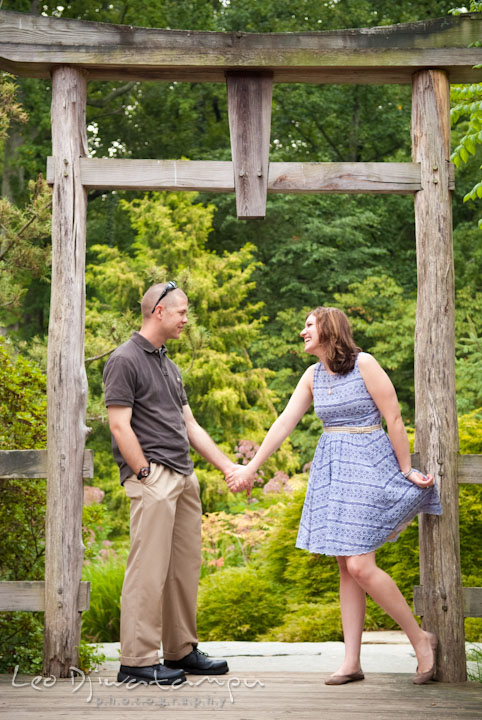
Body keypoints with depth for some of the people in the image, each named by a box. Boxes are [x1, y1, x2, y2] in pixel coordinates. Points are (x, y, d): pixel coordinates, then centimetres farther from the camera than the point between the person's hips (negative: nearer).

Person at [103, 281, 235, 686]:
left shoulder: (169, 365, 21)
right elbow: (119, 426, -12)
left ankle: (181, 651, 19)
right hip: (152, 478, -9)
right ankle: (137, 662, -4)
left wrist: (229, 467, 19)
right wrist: (147, 476, -15)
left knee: (186, 567, 10)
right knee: (149, 569, -9)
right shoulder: (125, 360, -6)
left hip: (184, 477, 9)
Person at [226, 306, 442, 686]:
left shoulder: (364, 364, -10)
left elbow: (395, 420, -8)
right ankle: (352, 662, 10)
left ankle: (421, 638, 5)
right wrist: (251, 467, 12)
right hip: (331, 470, 7)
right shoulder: (313, 376, 10)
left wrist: (406, 471, -6)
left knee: (360, 565, -12)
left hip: (367, 467, -7)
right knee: (346, 567, 6)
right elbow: (284, 423, 12)